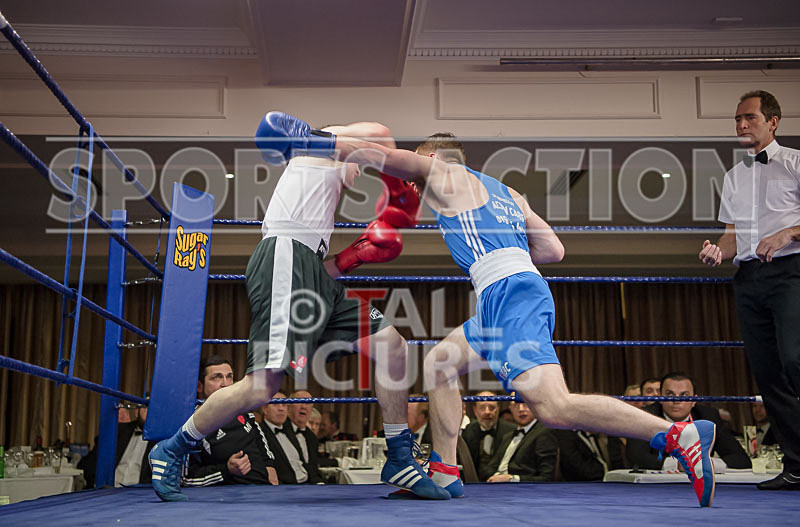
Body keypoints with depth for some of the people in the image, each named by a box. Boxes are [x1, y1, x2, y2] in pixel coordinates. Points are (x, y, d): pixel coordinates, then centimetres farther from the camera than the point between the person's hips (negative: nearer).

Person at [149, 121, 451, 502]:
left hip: (314, 278, 10)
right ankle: (170, 452, 4)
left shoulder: (324, 205, 34)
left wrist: (356, 256, 15)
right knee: (264, 385, -15)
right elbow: (379, 134, 2)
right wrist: (400, 192, 13)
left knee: (391, 343, 2)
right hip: (285, 262, -10)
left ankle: (400, 460, 8)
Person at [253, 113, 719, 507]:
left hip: (509, 293, -9)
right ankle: (444, 473, 23)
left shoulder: (442, 172, 10)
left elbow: (379, 155, 11)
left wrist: (312, 142, 22)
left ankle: (682, 436, -24)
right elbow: (554, 249, 22)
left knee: (554, 407, -20)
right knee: (440, 362, 22)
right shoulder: (504, 192, 28)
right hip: (522, 291, 9)